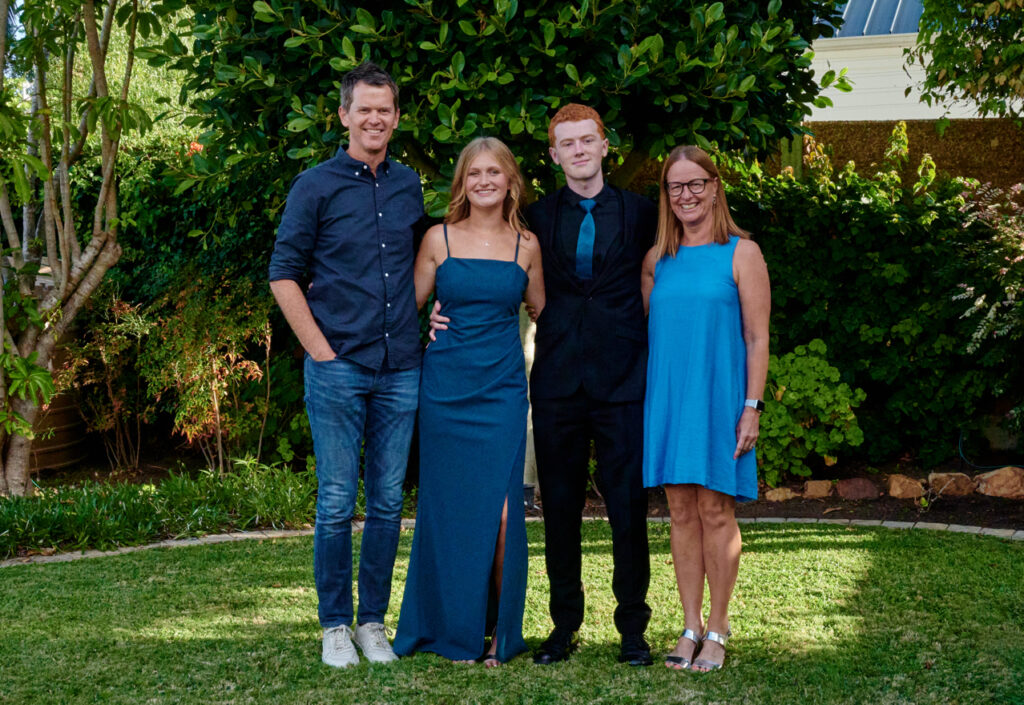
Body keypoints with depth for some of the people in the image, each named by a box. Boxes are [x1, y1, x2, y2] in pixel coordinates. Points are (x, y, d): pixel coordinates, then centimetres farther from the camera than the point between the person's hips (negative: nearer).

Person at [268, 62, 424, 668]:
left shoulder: (410, 185, 12)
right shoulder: (315, 186, 0)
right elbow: (284, 274, -1)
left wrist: (424, 321, 10)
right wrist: (321, 348, -7)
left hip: (401, 369, 4)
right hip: (338, 368, -4)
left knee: (388, 502, 7)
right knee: (337, 502, -1)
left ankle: (374, 620, 18)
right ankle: (335, 624, 11)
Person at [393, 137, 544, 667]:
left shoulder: (526, 245, 7)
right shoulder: (439, 239, 4)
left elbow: (543, 312, 18)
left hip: (502, 390, 0)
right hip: (445, 388, 0)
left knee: (500, 511, -8)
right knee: (449, 509, 3)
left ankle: (500, 632, 6)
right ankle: (453, 630, 17)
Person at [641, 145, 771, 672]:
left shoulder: (741, 253, -1)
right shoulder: (657, 259, 10)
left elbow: (757, 338, -4)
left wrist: (752, 406, -10)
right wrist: (644, 399, 9)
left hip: (718, 396, -4)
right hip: (666, 396, 4)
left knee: (715, 510, -1)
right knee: (681, 512, 6)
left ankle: (717, 629, 10)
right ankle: (690, 627, 14)